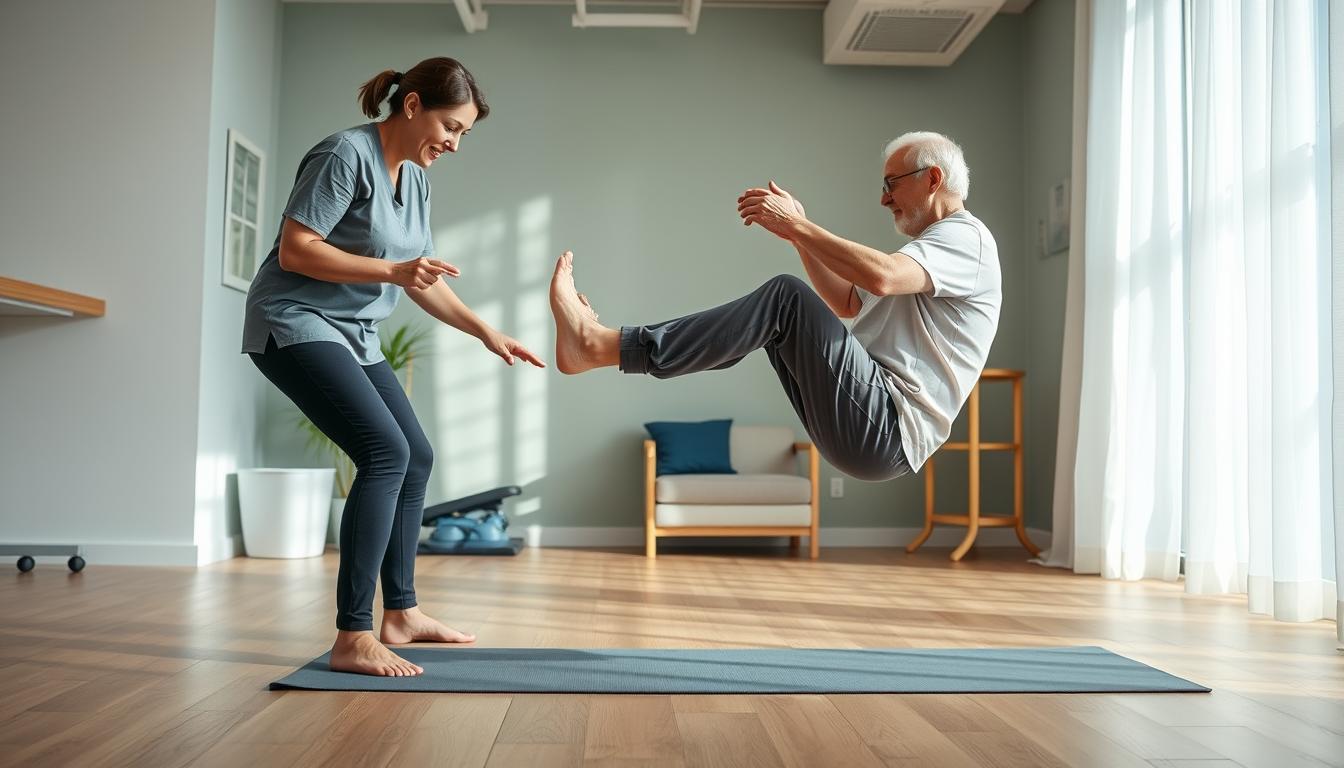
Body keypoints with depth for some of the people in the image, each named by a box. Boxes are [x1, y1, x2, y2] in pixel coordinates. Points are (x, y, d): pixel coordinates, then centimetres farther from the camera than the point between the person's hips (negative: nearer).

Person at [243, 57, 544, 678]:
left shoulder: (414, 179, 10)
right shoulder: (346, 154, -15)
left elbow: (422, 278, 14)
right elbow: (294, 251, -20)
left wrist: (485, 331, 6)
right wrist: (391, 270, -25)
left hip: (354, 336, 10)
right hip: (296, 324, -10)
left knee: (416, 459, 10)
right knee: (385, 451, -23)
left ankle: (400, 613, 21)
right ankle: (352, 639, -20)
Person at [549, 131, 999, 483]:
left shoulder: (964, 236, -3)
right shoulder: (931, 245, 28)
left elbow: (881, 276, -25)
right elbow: (848, 304, 30)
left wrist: (796, 224, -17)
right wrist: (799, 235, 17)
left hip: (889, 430, -10)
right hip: (871, 426, 10)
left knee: (788, 297, -21)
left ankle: (602, 346, -25)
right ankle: (602, 341, 2)